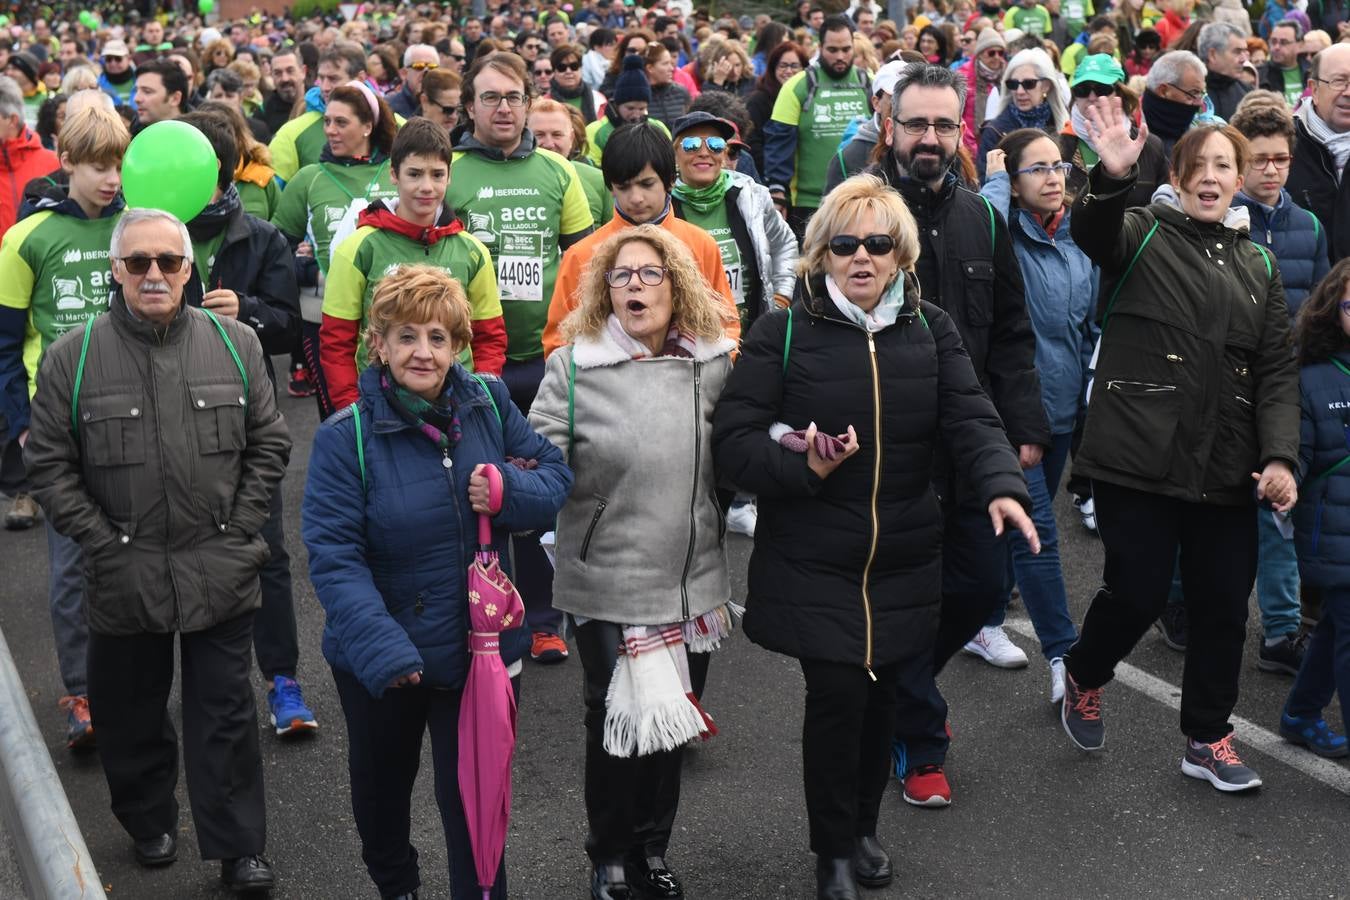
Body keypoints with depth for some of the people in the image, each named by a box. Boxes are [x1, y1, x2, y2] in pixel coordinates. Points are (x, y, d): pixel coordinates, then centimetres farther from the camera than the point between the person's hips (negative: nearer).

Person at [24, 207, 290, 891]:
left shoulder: (234, 343, 1)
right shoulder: (72, 357, -4)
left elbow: (268, 445, 6)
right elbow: (49, 465, -2)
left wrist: (240, 531, -1)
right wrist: (103, 546, -7)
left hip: (220, 572, 0)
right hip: (123, 576, 0)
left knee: (225, 713, 7)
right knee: (131, 713, 16)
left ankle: (238, 848, 18)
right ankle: (147, 822, 39)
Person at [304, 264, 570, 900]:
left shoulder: (488, 404, -5)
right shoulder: (345, 437, -16)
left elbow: (557, 478, 0)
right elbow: (334, 556, -21)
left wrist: (511, 492, -23)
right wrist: (380, 647, -34)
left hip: (481, 650, 1)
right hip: (381, 661, 0)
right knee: (383, 783, 25)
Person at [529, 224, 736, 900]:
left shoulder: (714, 364, 2)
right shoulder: (574, 365, -6)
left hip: (694, 584, 3)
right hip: (606, 586, -3)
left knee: (673, 722, 16)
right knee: (615, 723, 10)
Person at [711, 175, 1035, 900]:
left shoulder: (930, 329, 5)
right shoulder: (783, 333, -6)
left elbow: (970, 418, -7)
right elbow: (732, 440, -8)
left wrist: (1001, 485, -25)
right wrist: (803, 465, -24)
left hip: (905, 561, 3)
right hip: (813, 564, -3)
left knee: (882, 696, 12)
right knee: (836, 696, -6)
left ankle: (863, 828, 37)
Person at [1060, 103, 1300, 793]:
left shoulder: (1259, 266, 15)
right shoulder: (1143, 234, 3)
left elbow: (1277, 372, 9)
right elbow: (1092, 235, -21)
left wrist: (1280, 455, -5)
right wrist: (1112, 178, -42)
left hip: (1226, 470, 4)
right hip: (1139, 454, -4)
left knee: (1223, 604, 8)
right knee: (1138, 592, -3)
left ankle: (1208, 740, 25)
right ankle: (1083, 677, 29)